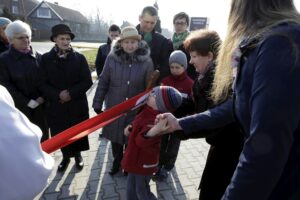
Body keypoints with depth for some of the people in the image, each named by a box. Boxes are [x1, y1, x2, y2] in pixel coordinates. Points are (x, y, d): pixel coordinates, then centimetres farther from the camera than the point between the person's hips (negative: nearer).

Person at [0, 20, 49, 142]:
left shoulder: (38, 56, 5)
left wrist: (43, 97, -8)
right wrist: (28, 102, -12)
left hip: (40, 105, 3)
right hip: (19, 107, -2)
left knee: (43, 138, 12)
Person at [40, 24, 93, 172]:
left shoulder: (79, 57, -4)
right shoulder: (46, 58, -2)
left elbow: (87, 81, -7)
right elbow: (43, 83, -3)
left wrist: (71, 93, -17)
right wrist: (58, 95, -18)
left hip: (77, 104, 0)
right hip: (56, 105, 1)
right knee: (60, 133, 11)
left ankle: (77, 155, 37)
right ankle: (66, 156, 37)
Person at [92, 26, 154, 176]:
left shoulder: (146, 61, -11)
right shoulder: (112, 58, -9)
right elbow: (103, 82, -3)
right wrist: (97, 103, -2)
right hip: (114, 106, 1)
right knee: (115, 136, 16)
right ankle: (117, 161, 43)